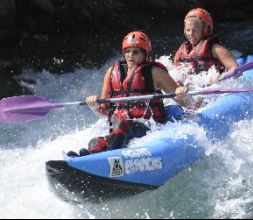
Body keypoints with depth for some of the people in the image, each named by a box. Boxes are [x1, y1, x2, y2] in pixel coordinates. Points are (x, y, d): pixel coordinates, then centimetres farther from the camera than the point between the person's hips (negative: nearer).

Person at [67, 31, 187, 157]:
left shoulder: (154, 73, 7)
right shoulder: (112, 73, 20)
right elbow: (105, 110, 25)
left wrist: (181, 95, -17)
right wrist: (95, 105, 3)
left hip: (149, 128, -5)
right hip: (118, 132, 5)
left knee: (121, 124, -34)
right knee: (96, 143, -24)